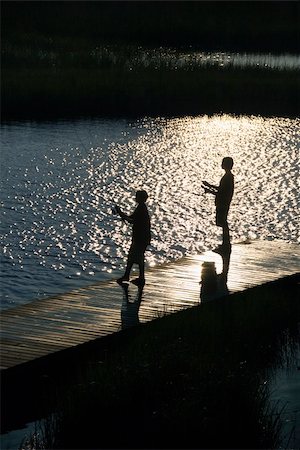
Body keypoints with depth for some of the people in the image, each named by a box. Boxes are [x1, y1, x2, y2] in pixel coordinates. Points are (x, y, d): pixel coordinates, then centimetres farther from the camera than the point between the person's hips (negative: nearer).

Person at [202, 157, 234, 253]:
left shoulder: (227, 178, -20)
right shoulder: (229, 176, 11)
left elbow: (221, 193, -21)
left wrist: (209, 191, -12)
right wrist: (210, 185, 20)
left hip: (223, 204, -10)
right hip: (223, 204, 10)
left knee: (223, 224, -4)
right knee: (223, 224, 15)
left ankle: (226, 246, 1)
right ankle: (225, 245, 21)